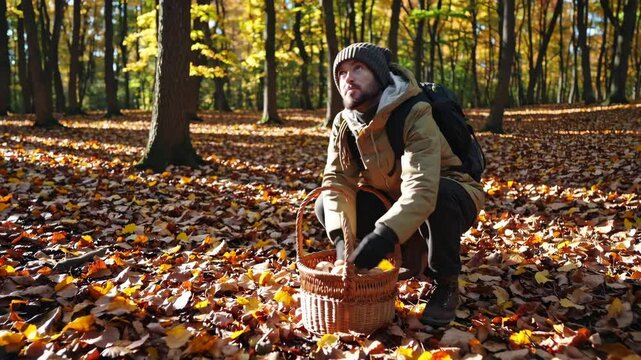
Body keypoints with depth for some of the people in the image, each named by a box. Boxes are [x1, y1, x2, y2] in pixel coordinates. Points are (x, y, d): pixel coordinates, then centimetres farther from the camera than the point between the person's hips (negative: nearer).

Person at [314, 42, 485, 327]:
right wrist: (342, 237, -34)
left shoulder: (415, 115, -29)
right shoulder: (343, 124, -8)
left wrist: (384, 234, -55)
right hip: (392, 202, 6)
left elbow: (422, 188, -42)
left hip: (448, 197, -6)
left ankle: (446, 283, -12)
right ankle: (412, 256, 5)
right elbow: (337, 181, -17)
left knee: (440, 198, -40)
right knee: (325, 206, -11)